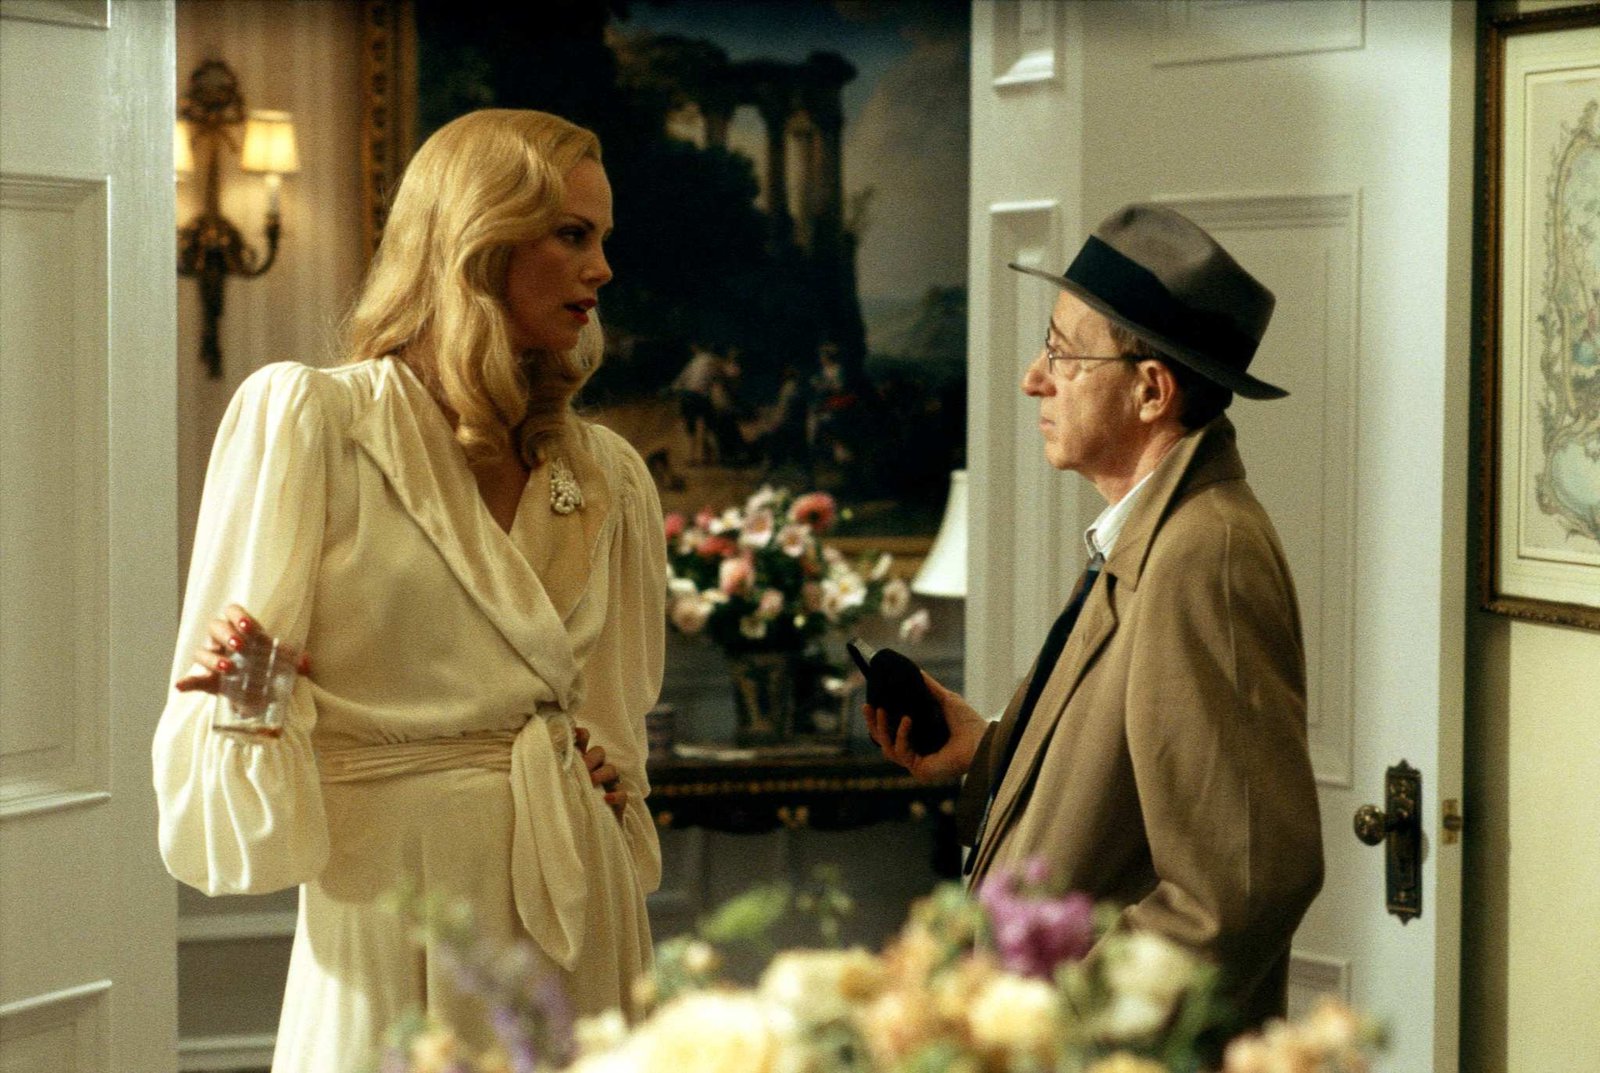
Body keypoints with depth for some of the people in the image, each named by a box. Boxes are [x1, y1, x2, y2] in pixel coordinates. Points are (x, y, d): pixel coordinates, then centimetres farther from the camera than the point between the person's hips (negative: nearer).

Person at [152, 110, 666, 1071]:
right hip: (397, 911, -4)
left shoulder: (610, 477, 11)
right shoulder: (304, 415, -2)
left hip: (577, 912, 5)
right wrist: (238, 678, -24)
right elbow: (226, 668, -3)